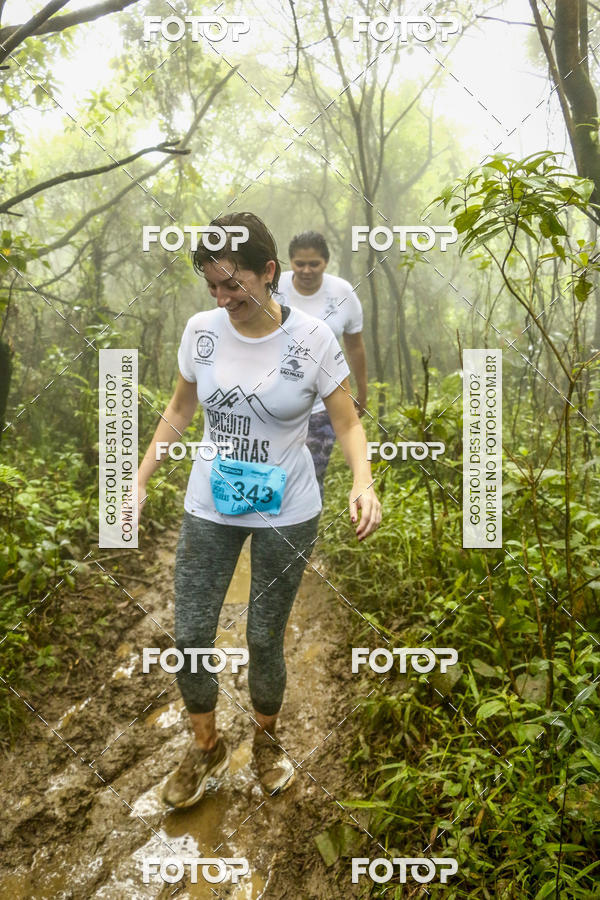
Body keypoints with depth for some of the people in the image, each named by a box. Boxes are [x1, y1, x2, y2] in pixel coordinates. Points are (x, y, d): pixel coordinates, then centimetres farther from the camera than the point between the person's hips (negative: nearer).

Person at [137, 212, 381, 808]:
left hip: (286, 515, -2)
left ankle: (266, 741, 41)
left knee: (264, 641, 11)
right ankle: (206, 748, 35)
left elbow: (348, 424, -7)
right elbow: (179, 411, 8)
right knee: (190, 639, 7)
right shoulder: (202, 330, -6)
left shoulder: (313, 339, -13)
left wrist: (363, 483, -26)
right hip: (209, 510, 3)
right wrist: (139, 481, 4)